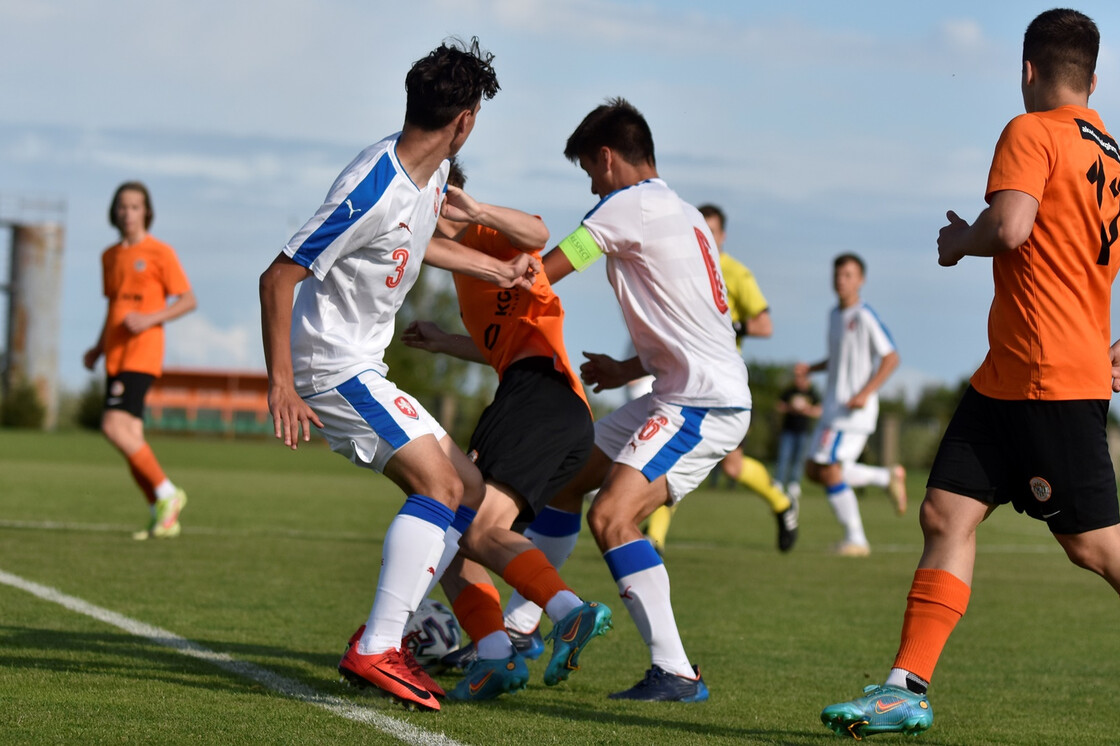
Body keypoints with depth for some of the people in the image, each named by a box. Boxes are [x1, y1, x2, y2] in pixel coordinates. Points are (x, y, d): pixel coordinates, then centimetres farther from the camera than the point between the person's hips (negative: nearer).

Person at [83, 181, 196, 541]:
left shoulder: (159, 253, -3)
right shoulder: (110, 256, 17)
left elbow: (188, 300, -5)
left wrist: (150, 319, -18)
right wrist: (98, 348, 14)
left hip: (142, 353, -7)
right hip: (116, 355, 7)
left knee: (114, 425, -21)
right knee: (131, 437, 1)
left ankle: (166, 492, -9)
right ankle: (164, 517, 7)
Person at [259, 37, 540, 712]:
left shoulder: (433, 173, 5)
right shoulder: (373, 191, -25)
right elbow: (278, 278, -23)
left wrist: (498, 270, 34)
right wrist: (281, 386, -24)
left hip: (363, 368, 10)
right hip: (331, 365, -10)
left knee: (470, 490, 10)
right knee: (440, 484, -21)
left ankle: (386, 638, 9)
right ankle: (375, 649, -24)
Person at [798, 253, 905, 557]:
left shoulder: (865, 317, -12)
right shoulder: (835, 315, 15)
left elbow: (891, 357, -14)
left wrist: (866, 392, -22)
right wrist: (811, 368, 11)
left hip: (854, 409, -9)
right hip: (833, 407, 9)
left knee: (830, 471, -13)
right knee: (815, 471, 7)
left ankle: (856, 539, -3)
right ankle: (888, 478, 18)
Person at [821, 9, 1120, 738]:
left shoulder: (1031, 134, -10)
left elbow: (1009, 227, -25)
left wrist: (961, 239, -4)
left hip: (1050, 382, -9)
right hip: (1007, 377, 9)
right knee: (947, 513, 4)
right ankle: (909, 688, 1)